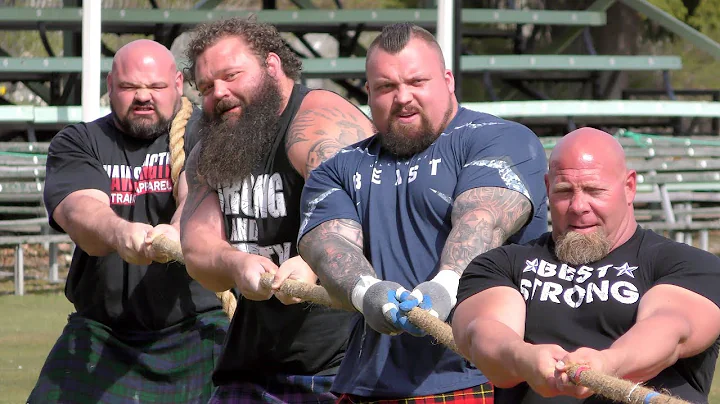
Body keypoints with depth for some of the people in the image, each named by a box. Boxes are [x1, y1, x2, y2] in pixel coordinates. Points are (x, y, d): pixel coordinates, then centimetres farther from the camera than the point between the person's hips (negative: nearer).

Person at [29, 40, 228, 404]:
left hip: (202, 329, -2)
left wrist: (178, 232, -41)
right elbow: (80, 210, -13)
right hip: (102, 333, 2)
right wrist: (119, 233, -37)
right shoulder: (76, 143, 7)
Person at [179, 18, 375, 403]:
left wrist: (312, 262, -50)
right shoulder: (208, 157, 13)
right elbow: (197, 250, -1)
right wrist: (237, 265, -24)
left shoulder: (321, 122, -11)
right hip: (252, 368, 7)